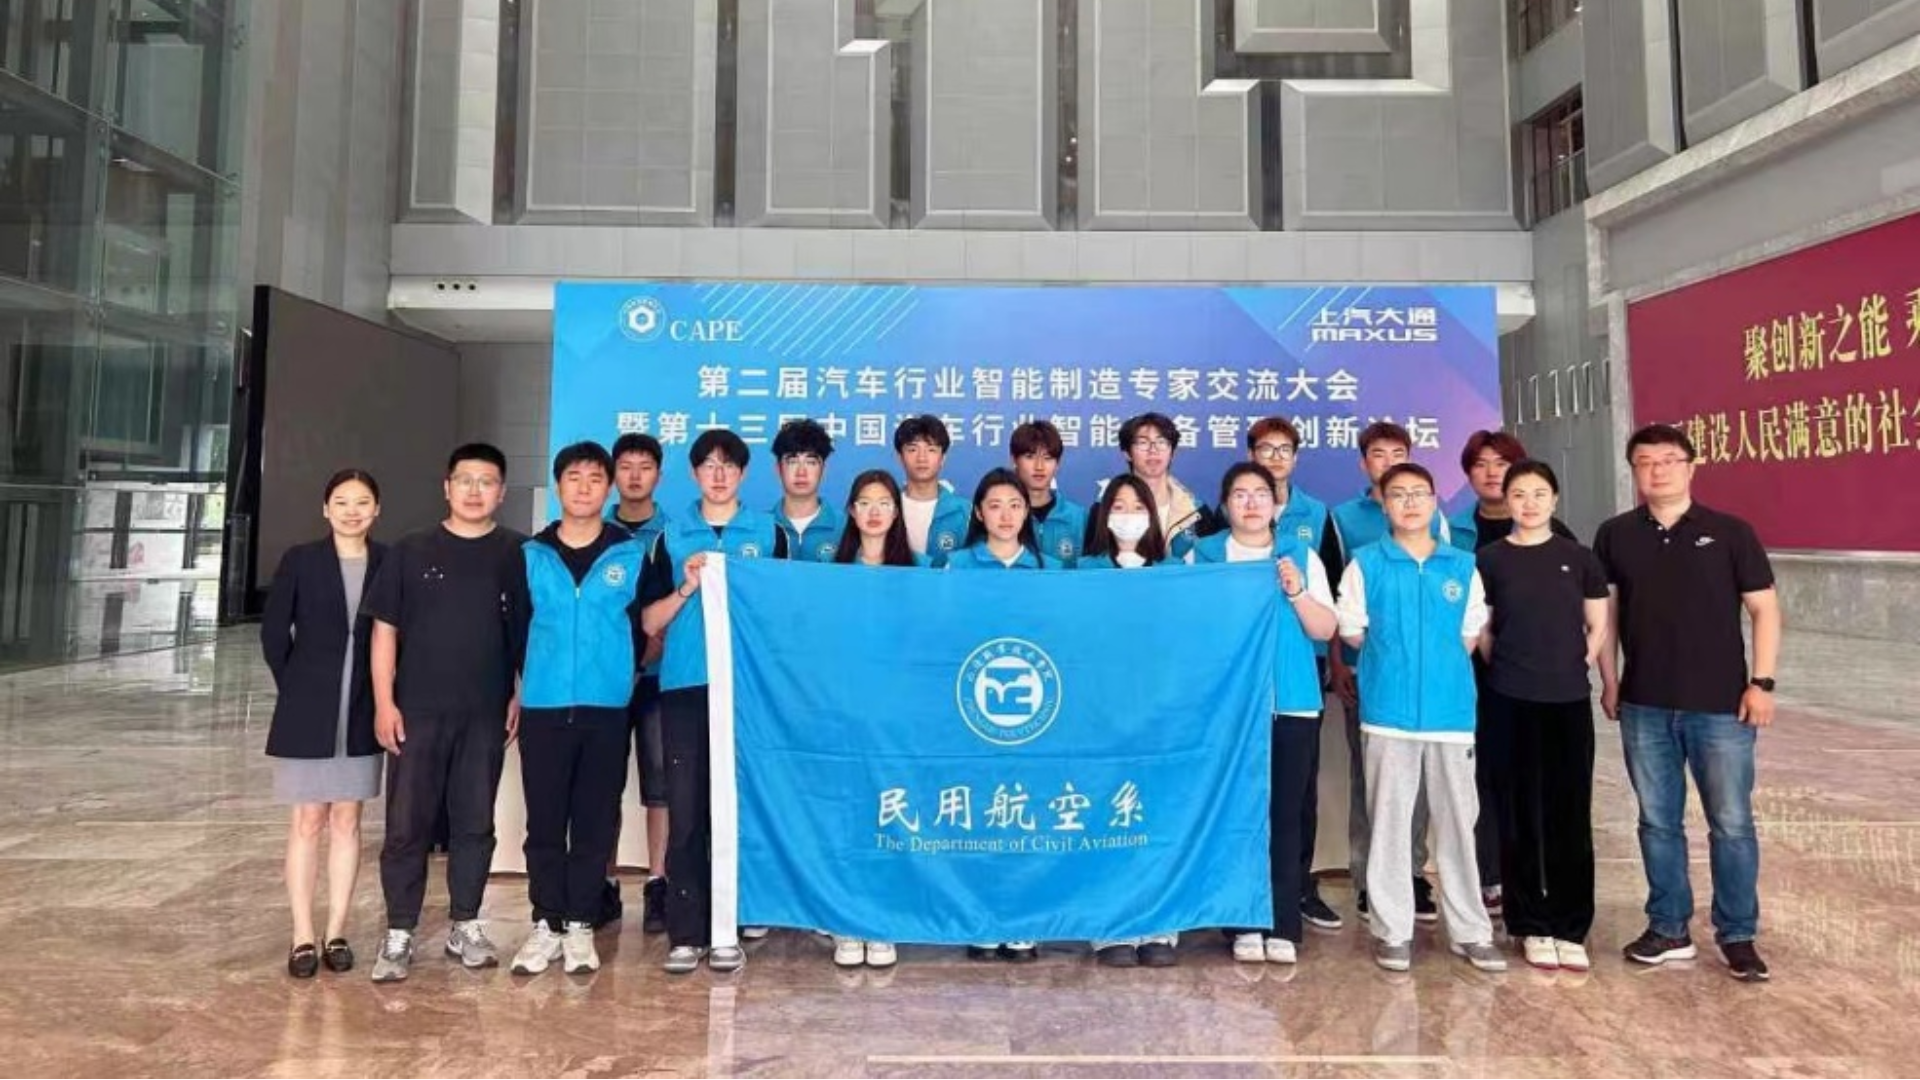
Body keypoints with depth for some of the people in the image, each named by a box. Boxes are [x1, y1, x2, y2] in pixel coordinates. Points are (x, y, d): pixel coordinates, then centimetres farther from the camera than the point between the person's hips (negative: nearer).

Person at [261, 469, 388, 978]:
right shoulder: (300, 560, -4)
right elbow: (273, 633, 1)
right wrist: (297, 689, 2)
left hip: (361, 713, 2)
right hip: (307, 712, -1)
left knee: (346, 822, 9)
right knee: (307, 823, 4)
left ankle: (336, 934, 17)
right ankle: (303, 938, 12)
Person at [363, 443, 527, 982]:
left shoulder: (517, 554, 2)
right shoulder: (412, 550, 2)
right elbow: (385, 628, 3)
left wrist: (523, 696, -1)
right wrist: (384, 702, -3)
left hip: (486, 715, 1)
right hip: (417, 711, 0)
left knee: (475, 823, 10)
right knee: (407, 824, 3)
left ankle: (465, 926, 24)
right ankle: (399, 935, 14)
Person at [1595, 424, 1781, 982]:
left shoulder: (1730, 532, -2)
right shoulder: (1615, 536, 3)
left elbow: (1764, 608, -1)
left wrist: (1761, 682, -8)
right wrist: (1610, 679, 5)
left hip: (1721, 705, -2)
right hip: (1644, 706, 2)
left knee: (1731, 823, 5)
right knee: (1658, 821, 11)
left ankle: (1738, 935, 19)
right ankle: (1668, 928, 23)